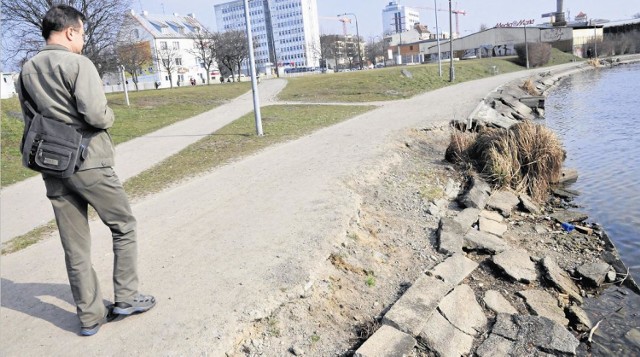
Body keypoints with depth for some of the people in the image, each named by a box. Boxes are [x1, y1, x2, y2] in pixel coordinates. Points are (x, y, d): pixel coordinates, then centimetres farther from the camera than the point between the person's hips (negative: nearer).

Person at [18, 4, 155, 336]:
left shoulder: (26, 70, 12)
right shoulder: (78, 63, -11)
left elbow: (30, 118, 17)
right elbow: (96, 116, -20)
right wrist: (110, 115, 0)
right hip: (88, 164, -6)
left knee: (75, 246, 11)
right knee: (124, 227, 12)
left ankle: (90, 316, 19)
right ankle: (126, 297, 16)